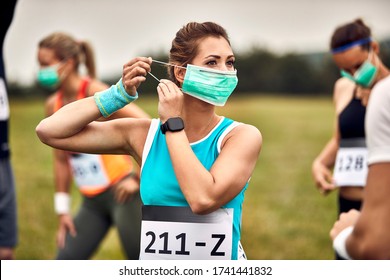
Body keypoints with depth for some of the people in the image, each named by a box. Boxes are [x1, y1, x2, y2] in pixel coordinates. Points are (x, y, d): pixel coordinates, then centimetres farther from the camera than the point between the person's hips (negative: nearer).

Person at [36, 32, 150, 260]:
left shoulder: (95, 93, -13)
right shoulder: (53, 105, 8)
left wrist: (139, 178, -16)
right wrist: (63, 210, 14)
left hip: (122, 194, -7)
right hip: (92, 202, 7)